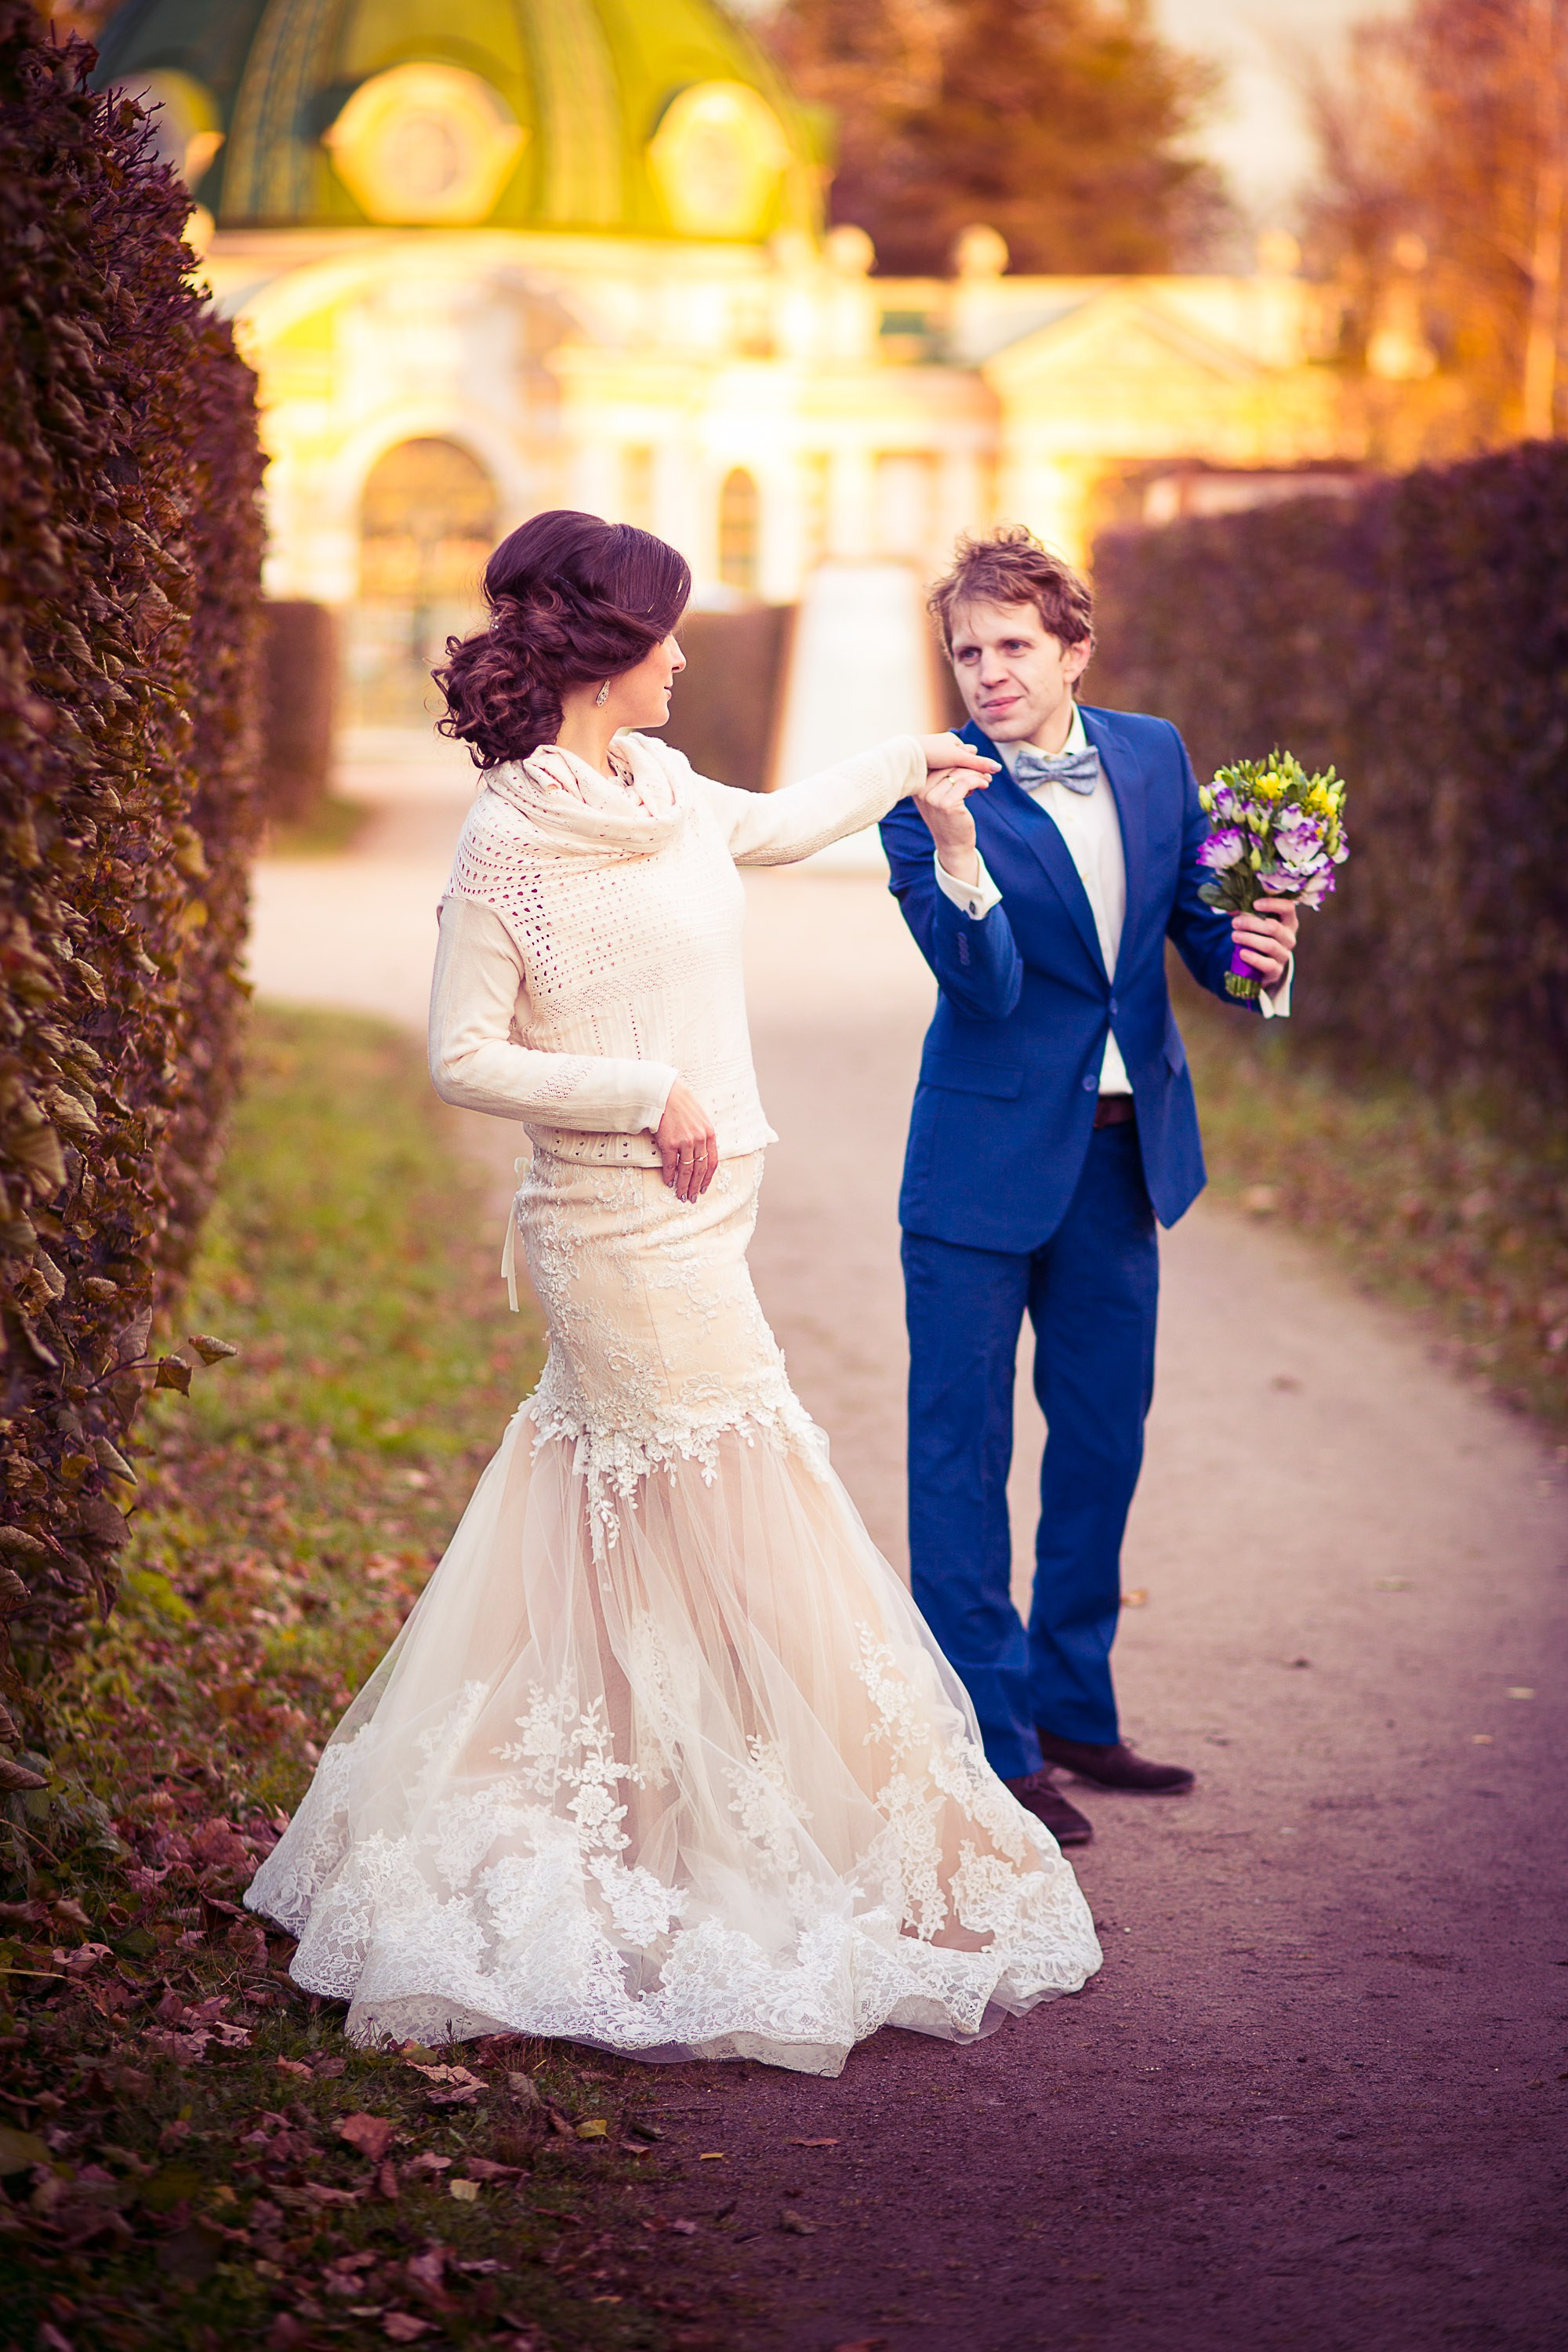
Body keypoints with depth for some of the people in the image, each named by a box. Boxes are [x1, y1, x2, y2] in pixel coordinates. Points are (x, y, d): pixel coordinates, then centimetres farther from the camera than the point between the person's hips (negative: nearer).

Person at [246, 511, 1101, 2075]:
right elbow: (463, 1061, -15)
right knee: (738, 1539, -3)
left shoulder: (659, 785, 8)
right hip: (631, 1235, -8)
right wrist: (651, 1095, -18)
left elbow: (766, 829, 30)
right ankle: (826, 1882, 6)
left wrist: (900, 768, 38)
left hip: (690, 1224, 8)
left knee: (593, 1526, 14)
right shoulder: (511, 841, -15)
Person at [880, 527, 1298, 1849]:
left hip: (1124, 1148, 6)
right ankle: (988, 1744, 6)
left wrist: (1252, 951, -13)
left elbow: (1199, 923, 10)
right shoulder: (935, 799, -14)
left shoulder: (1154, 757, 2)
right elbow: (987, 987, -22)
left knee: (1105, 1435, 15)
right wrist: (954, 852, -38)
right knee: (963, 1445, -2)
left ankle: (1072, 1708, 29)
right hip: (988, 1157, -5)